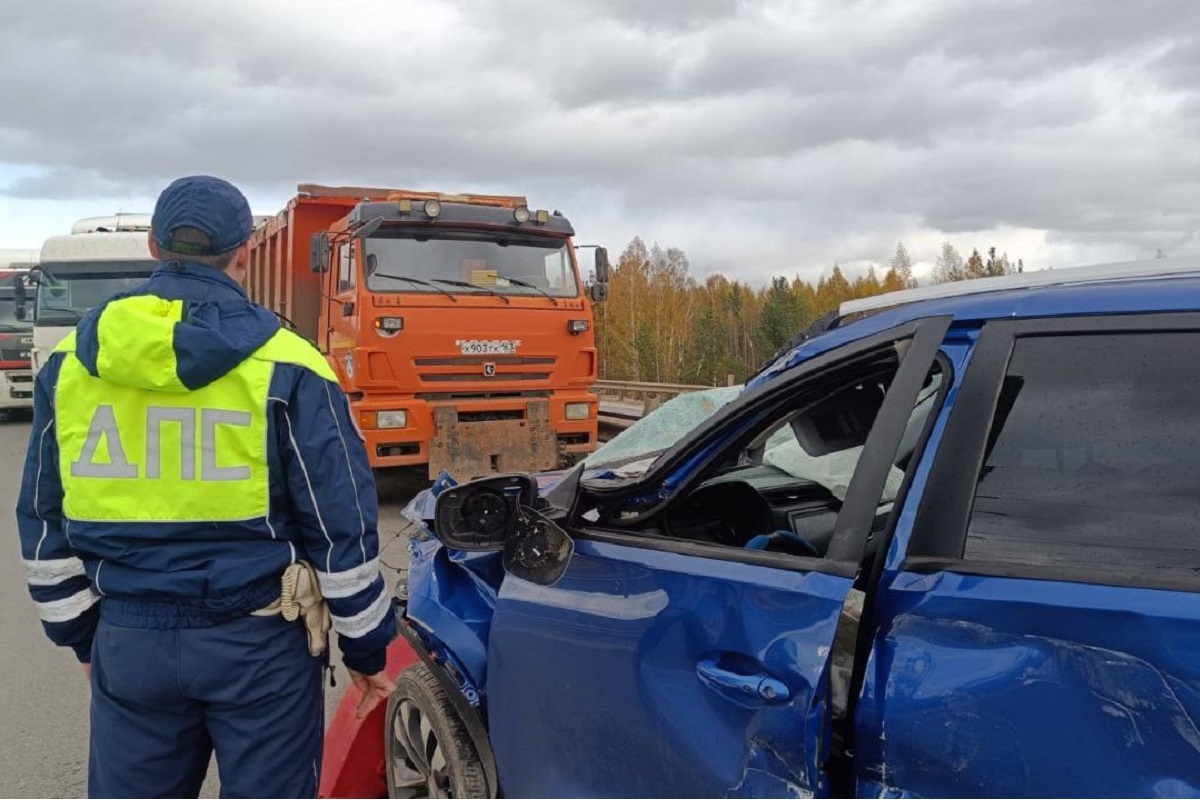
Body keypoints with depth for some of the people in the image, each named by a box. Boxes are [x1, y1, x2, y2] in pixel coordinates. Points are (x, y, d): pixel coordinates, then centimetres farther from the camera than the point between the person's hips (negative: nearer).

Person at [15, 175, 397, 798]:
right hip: (258, 644, -3)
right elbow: (342, 525, -10)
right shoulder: (285, 367, -11)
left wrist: (79, 634, 20)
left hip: (128, 642, 4)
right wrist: (366, 649, 2)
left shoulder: (68, 363, 2)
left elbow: (43, 524, 9)